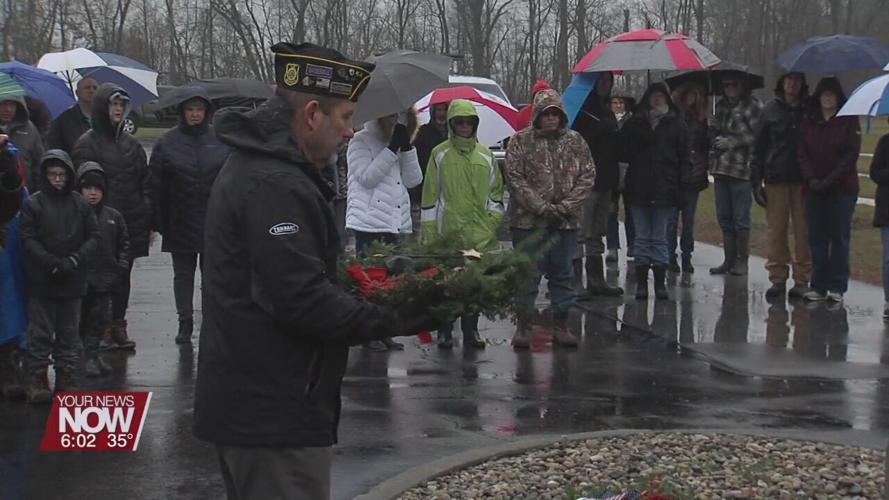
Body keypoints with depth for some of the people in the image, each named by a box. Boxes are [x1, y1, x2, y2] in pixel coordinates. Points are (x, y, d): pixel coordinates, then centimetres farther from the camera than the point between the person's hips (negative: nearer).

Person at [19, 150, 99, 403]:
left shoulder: (80, 203, 3)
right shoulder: (33, 204, -3)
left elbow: (93, 236, 3)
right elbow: (29, 240, -7)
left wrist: (74, 260, -10)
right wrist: (52, 263, -16)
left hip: (72, 280, 2)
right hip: (41, 280, -2)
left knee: (69, 334, 9)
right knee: (40, 334, 3)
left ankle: (67, 380, 17)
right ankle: (37, 380, 9)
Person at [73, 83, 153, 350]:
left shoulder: (131, 143, 13)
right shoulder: (87, 143, -3)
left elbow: (146, 183, 13)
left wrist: (149, 222, 9)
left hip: (131, 223, 5)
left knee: (123, 276, 10)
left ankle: (118, 326, 18)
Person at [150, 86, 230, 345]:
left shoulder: (221, 140, 1)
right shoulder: (167, 142, -1)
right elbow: (157, 186, -1)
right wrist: (159, 222, -4)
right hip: (181, 224, 0)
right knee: (183, 273, 8)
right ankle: (185, 321, 18)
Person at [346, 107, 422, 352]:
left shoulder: (399, 144, 19)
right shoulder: (361, 141, -2)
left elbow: (413, 180, 9)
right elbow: (367, 177, -14)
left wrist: (406, 146, -2)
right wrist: (392, 148, -13)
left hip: (394, 222, 6)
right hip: (369, 223, -6)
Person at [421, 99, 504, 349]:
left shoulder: (485, 155, 11)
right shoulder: (440, 154, 3)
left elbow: (496, 191, 16)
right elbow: (430, 195, 3)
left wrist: (493, 219, 4)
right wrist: (429, 229, -1)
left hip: (480, 233, 2)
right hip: (448, 230, -2)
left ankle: (471, 331, 14)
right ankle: (444, 331, 8)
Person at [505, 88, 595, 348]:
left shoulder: (575, 141, 6)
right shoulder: (521, 141, -3)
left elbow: (588, 176, 4)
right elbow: (515, 179, -7)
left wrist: (566, 206, -8)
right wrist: (542, 207, -13)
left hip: (566, 220, 3)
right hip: (529, 221, -3)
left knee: (563, 273, 9)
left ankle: (561, 326, 19)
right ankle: (523, 326, 10)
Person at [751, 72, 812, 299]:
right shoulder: (771, 110, 8)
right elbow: (758, 148, 9)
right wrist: (756, 181, 3)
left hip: (804, 179, -1)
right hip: (776, 178, 1)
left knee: (803, 231, -1)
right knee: (776, 231, 1)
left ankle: (802, 279, 7)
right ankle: (777, 278, 10)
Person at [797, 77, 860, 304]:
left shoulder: (849, 120, 0)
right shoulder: (809, 121, 9)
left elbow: (851, 153, -6)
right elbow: (802, 152, 5)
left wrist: (830, 180, -13)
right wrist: (811, 179, -9)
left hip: (842, 188, -3)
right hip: (814, 189, 3)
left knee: (839, 238, -1)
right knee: (817, 238, 3)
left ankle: (837, 287, 4)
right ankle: (818, 286, 7)